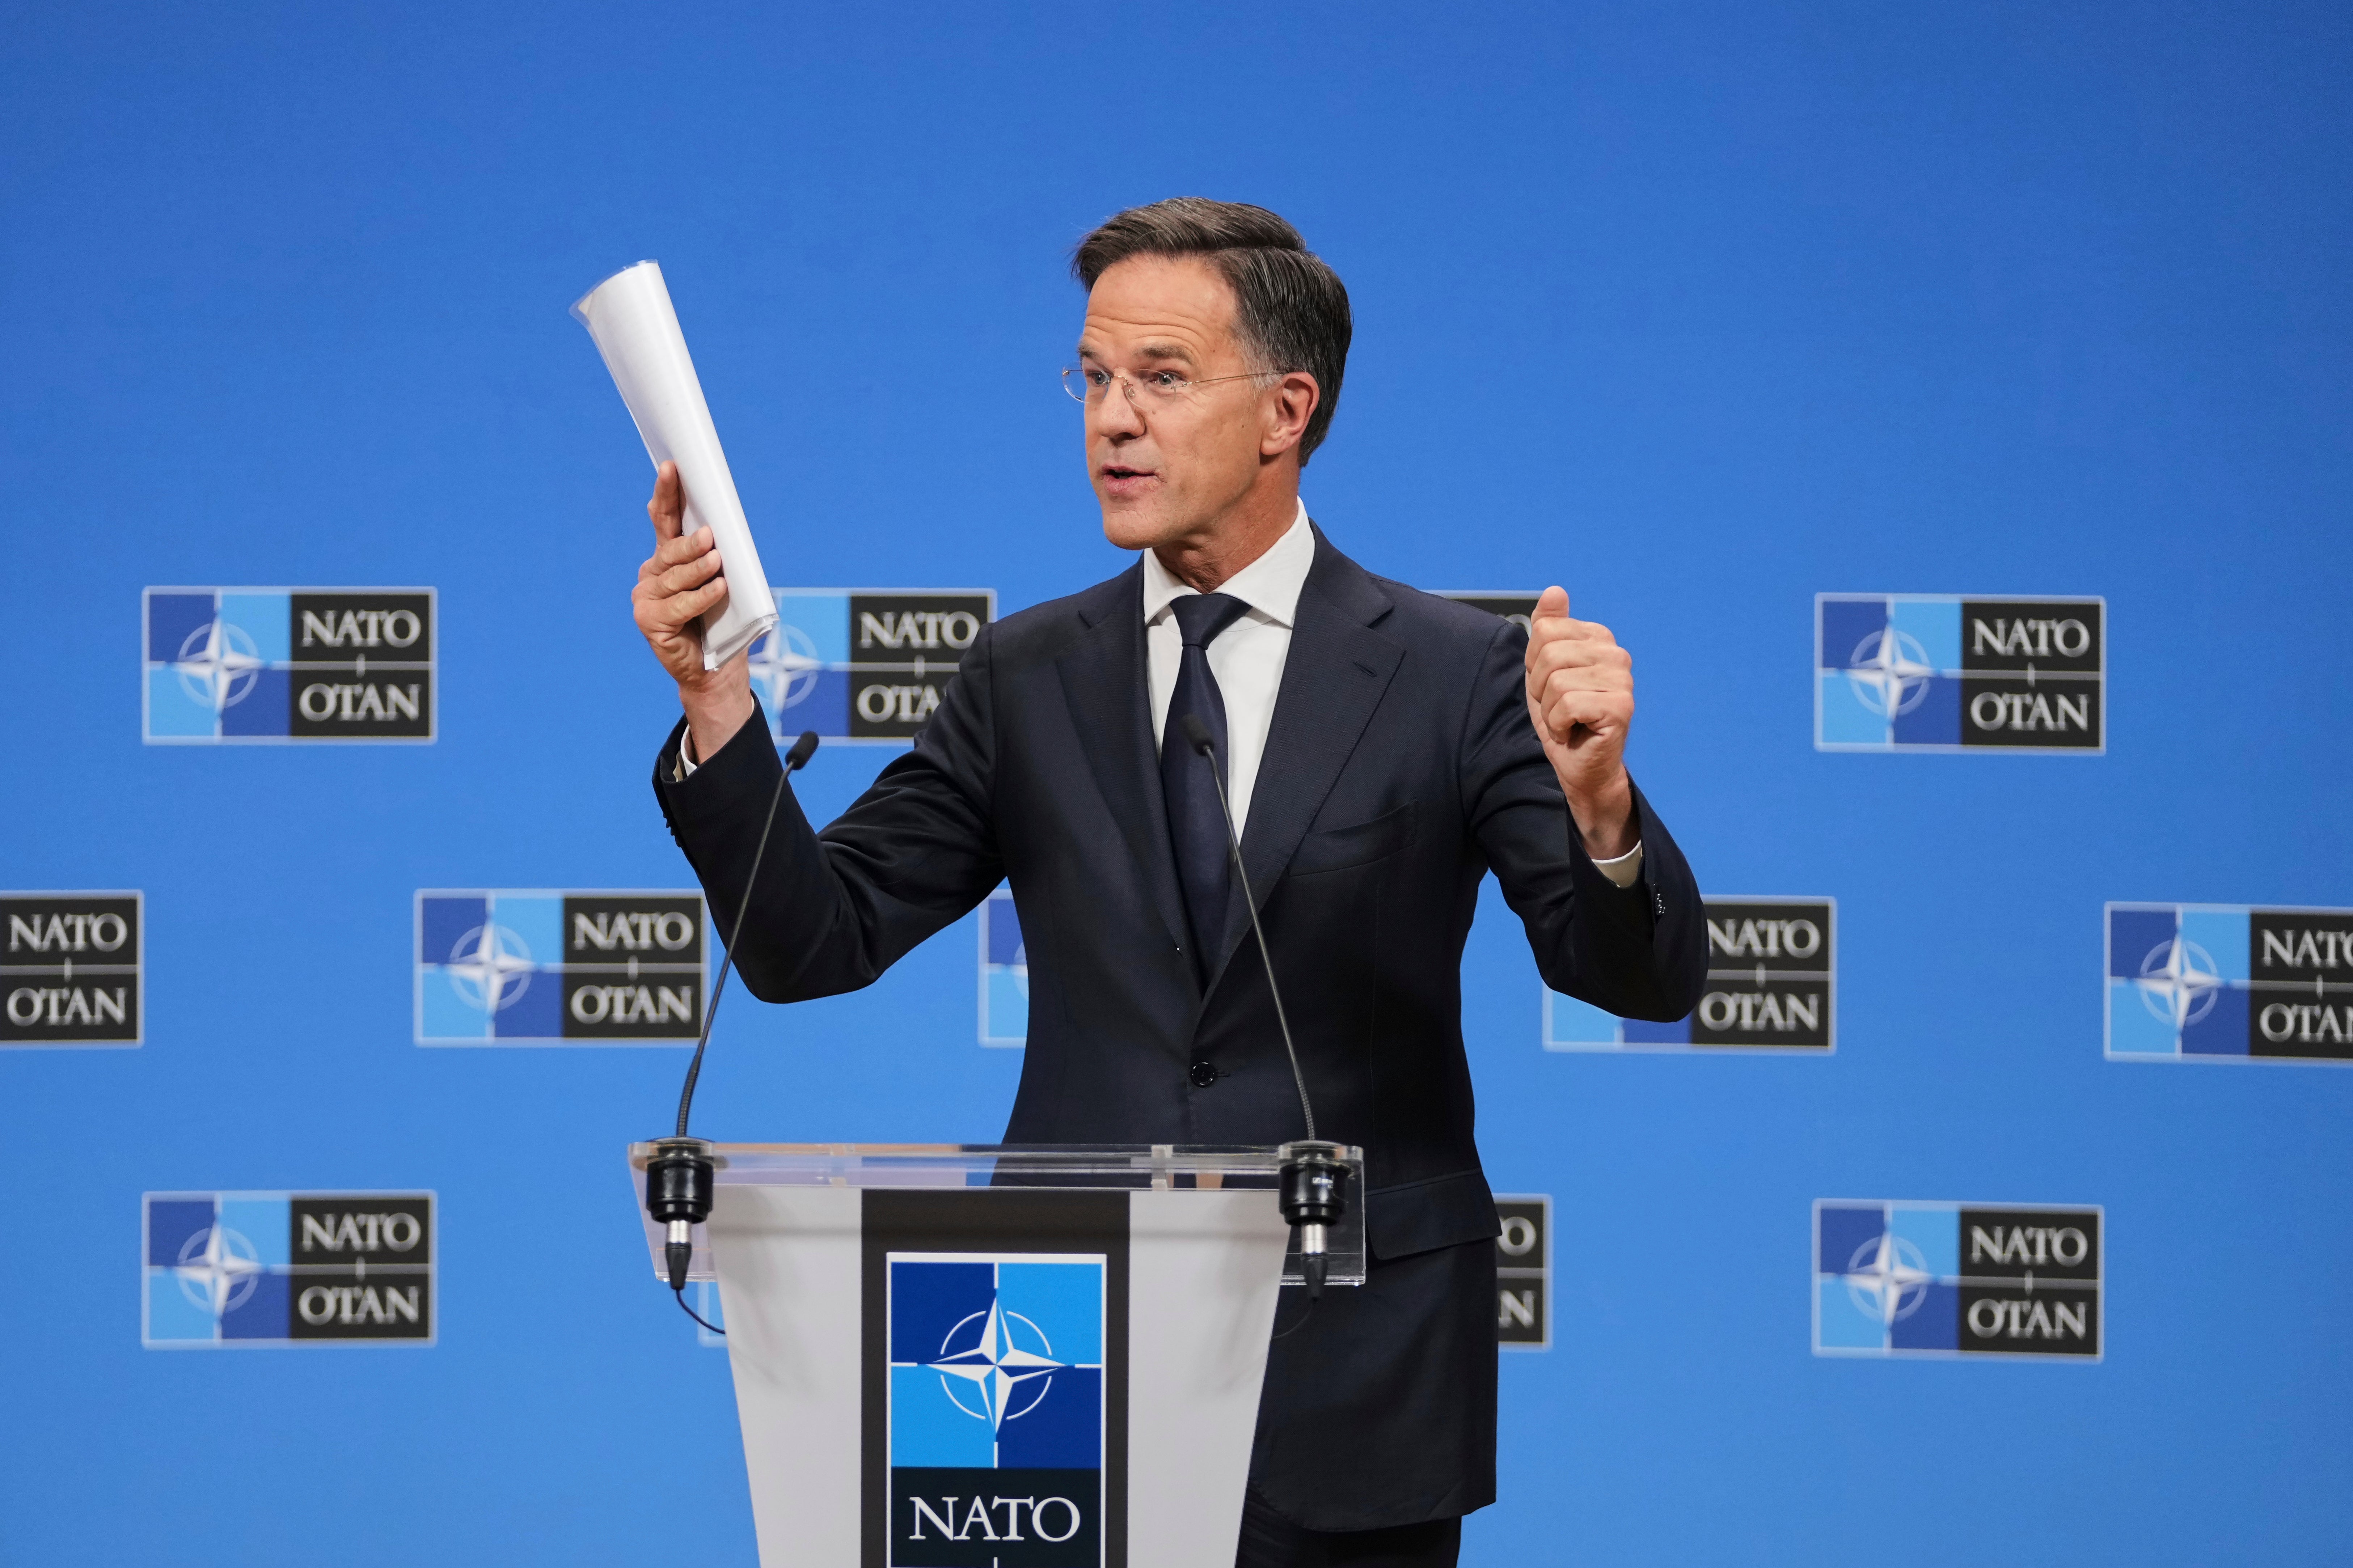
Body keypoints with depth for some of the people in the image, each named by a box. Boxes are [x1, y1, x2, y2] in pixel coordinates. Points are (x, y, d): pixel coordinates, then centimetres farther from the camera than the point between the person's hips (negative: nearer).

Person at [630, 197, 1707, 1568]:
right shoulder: (1026, 680, 6)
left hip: (1354, 1373, -2)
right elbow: (813, 945, 2)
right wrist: (715, 701, -12)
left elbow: (1648, 978, -9)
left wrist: (1596, 798, -30)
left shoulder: (1454, 674, -2)